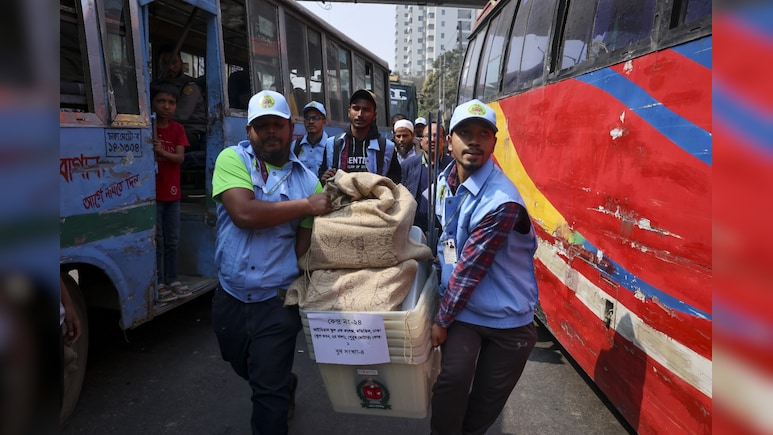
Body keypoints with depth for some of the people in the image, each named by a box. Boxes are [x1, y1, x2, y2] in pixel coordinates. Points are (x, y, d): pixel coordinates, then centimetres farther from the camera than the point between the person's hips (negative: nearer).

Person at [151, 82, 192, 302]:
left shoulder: (178, 129, 6)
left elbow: (180, 158, -7)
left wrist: (163, 152, -26)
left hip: (173, 193, 4)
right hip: (153, 193, -4)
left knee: (172, 240, 10)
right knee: (157, 240, -1)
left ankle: (172, 280, 21)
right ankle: (158, 284, 6)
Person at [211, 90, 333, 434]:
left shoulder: (307, 180, -2)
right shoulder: (232, 159, -7)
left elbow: (305, 244, -3)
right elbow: (244, 213, -24)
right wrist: (305, 205, -21)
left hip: (277, 301, -2)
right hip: (230, 296, 2)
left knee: (269, 392, 6)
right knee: (245, 369, 28)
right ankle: (285, 384, 58)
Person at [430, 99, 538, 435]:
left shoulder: (501, 202, -25)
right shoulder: (445, 180, -1)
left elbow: (471, 268, -22)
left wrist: (443, 320, -14)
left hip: (507, 317, -4)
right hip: (462, 305, 4)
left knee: (486, 401, 9)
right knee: (452, 380, -13)